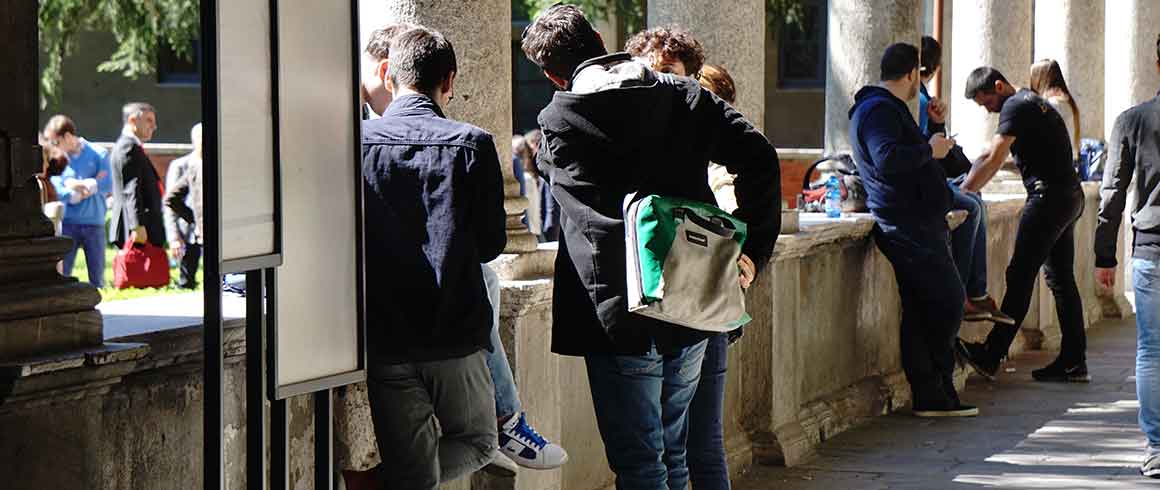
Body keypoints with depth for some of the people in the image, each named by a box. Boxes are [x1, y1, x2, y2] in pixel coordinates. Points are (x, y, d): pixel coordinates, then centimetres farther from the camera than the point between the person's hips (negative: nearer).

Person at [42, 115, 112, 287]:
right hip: (67, 222, 0)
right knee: (61, 274, -6)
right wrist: (92, 185, -12)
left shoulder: (98, 154, 1)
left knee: (97, 277, 6)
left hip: (94, 223, 0)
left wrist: (78, 185, -8)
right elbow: (56, 190, -7)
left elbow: (108, 186, -9)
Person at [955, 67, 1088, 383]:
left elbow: (993, 160, -18)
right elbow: (993, 158, 20)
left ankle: (990, 357, -13)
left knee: (1020, 276, -11)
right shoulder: (1032, 101, 21)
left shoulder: (1015, 106, -10)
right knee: (1061, 278, 10)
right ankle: (1073, 361, 11)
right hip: (1070, 196, 10)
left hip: (1048, 197, -10)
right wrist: (965, 187, 12)